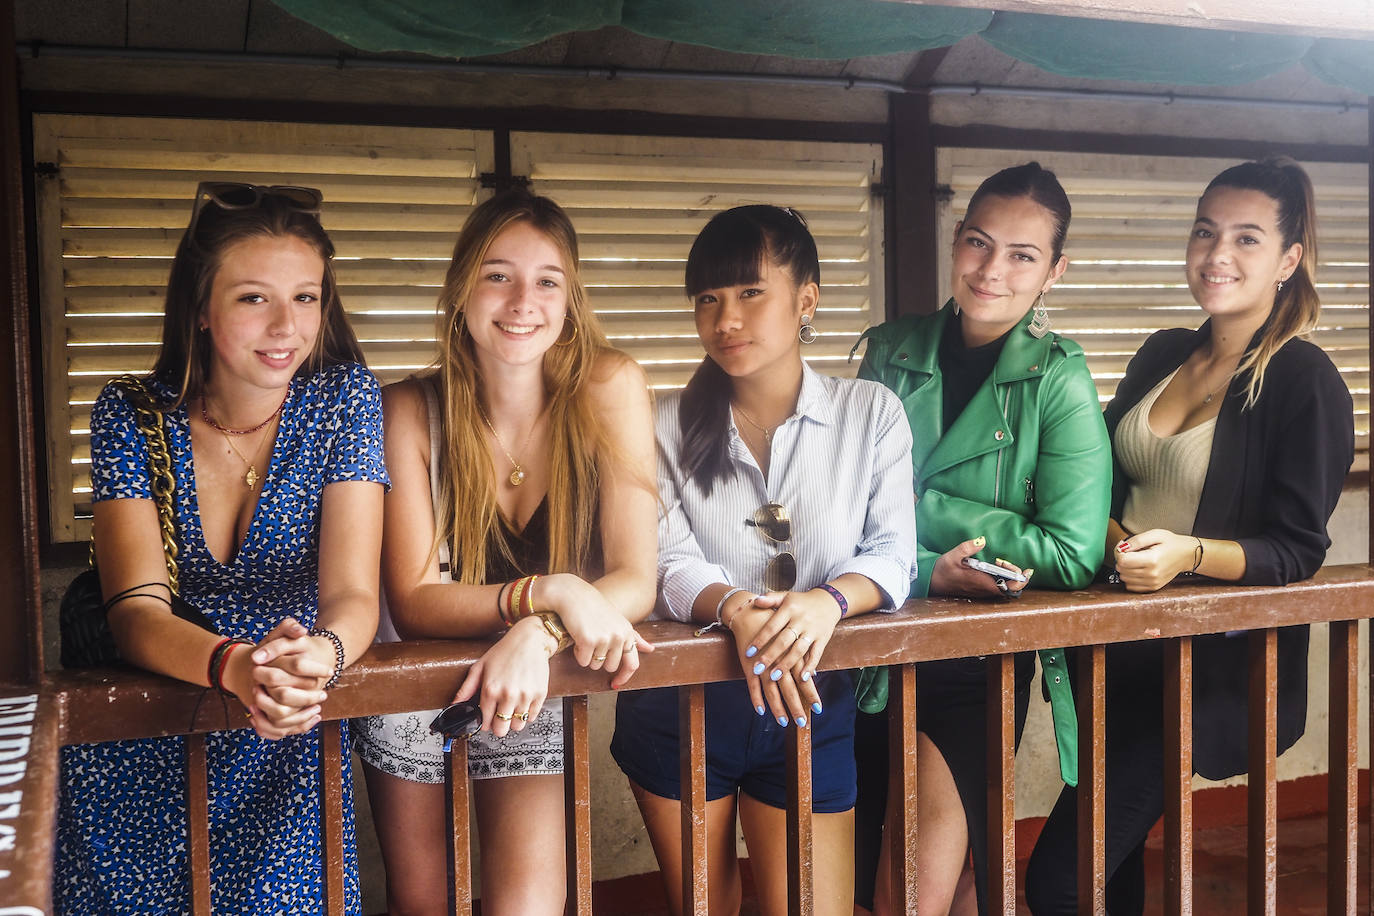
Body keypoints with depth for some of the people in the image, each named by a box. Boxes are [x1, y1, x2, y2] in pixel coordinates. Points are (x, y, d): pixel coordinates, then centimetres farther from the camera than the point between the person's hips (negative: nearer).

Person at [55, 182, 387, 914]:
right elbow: (137, 609, -15)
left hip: (285, 744, 0)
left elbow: (352, 592, -11)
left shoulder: (343, 398, -5)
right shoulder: (129, 416, -5)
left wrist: (323, 653, -36)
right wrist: (236, 666, -38)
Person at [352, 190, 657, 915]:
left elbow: (636, 581, -19)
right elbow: (413, 602, -19)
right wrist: (548, 592, -34)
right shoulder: (411, 411, -17)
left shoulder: (608, 388, -18)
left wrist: (538, 636, -38)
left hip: (532, 694, 0)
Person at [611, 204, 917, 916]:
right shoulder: (670, 425, 0)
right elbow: (671, 565, -9)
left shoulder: (871, 413, 0)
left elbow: (890, 556, -6)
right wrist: (734, 607, -31)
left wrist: (829, 601, -28)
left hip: (811, 704, 0)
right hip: (679, 704, 1)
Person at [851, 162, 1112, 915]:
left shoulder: (1058, 380, -9)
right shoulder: (892, 353, 0)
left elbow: (1073, 555, -17)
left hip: (980, 664, -3)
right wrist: (927, 572, -19)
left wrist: (922, 505, -16)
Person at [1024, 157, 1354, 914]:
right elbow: (1103, 481, 13)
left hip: (1211, 662, -6)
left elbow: (1298, 551, -12)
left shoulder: (1307, 384, -9)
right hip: (1121, 645, 7)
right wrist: (1115, 536, -7)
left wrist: (1190, 554, -28)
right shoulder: (1163, 355, 9)